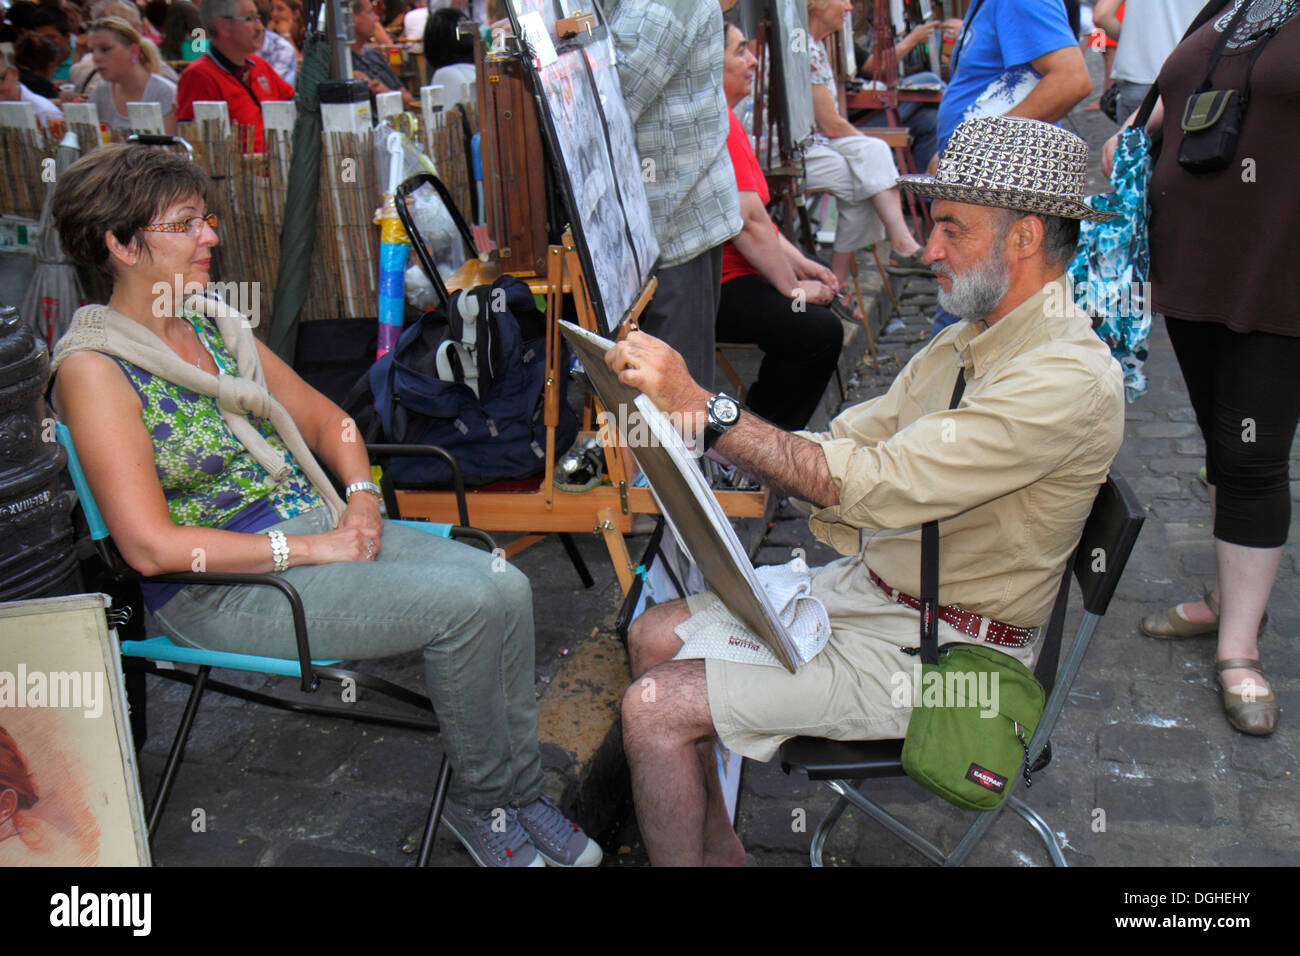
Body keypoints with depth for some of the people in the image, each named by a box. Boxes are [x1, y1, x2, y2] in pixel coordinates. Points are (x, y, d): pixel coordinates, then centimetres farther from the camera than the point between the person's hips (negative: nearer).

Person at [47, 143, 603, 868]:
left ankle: (522, 792, 3)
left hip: (316, 521, 7)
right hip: (221, 586, -7)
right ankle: (480, 803, 0)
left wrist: (362, 496, -2)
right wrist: (308, 549, -19)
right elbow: (152, 546, -19)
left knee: (506, 586, -13)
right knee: (464, 603, -24)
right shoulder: (93, 367, -11)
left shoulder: (215, 323, 11)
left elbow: (323, 417, 18)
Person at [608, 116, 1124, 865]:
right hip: (865, 583, 9)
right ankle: (719, 851, 21)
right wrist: (681, 420, -7)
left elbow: (870, 483, -31)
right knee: (656, 637, 8)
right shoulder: (969, 341, 8)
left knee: (657, 708, -14)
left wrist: (702, 405, -32)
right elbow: (851, 441, 5)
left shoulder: (1069, 381, -23)